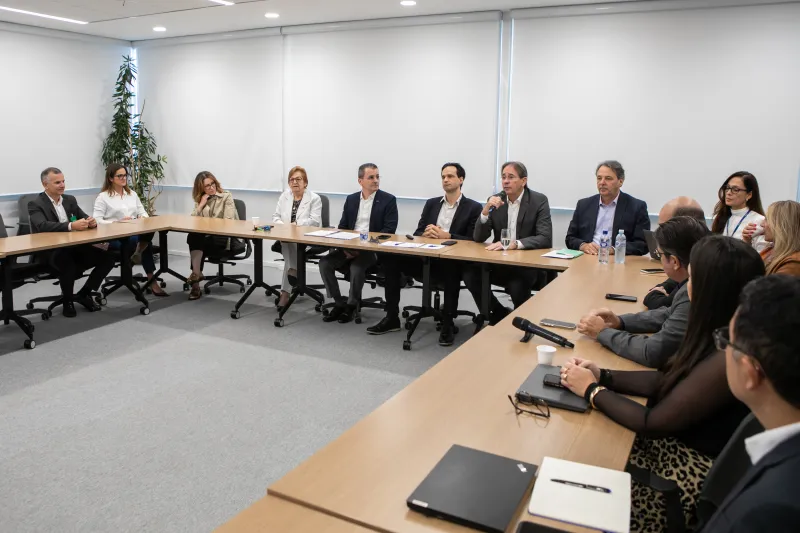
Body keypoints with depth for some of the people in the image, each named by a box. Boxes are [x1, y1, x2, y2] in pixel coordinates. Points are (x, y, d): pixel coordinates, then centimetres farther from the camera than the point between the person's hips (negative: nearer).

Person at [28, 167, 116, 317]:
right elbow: (43, 226, -24)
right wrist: (71, 226, -39)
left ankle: (84, 293, 3)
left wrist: (91, 221, -16)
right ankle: (67, 299, -11)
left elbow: (85, 218, 11)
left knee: (107, 258, -12)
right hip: (50, 251, -6)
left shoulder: (70, 200, 14)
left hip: (75, 246, 6)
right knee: (68, 263, -38)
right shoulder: (35, 204, -6)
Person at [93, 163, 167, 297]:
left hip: (135, 233, 5)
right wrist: (117, 222, -19)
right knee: (145, 240, -36)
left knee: (148, 233, -35)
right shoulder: (103, 197, 1)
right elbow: (97, 221, -7)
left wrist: (143, 218, -5)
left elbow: (143, 213, 20)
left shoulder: (132, 194, 19)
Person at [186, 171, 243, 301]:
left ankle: (196, 273, -22)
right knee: (192, 237, -31)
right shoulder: (199, 199, 17)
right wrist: (201, 204, -2)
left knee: (195, 240, -30)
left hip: (225, 237, -4)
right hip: (206, 236, 4)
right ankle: (196, 273, -36)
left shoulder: (226, 196, 1)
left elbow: (229, 221, -10)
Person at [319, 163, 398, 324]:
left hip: (373, 249, -5)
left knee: (356, 267, -32)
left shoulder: (388, 200, -2)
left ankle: (351, 305, -8)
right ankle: (339, 303, -3)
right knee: (324, 263, -17)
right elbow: (342, 227, 12)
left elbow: (389, 229, -10)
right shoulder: (351, 199, 12)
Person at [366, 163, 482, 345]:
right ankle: (392, 317, -10)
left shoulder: (473, 207, 4)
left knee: (452, 270, -40)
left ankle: (448, 324, -23)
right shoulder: (431, 203, 18)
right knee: (390, 258, -18)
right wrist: (426, 234, -11)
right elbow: (417, 233, 14)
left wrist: (446, 236, -19)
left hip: (452, 261, -4)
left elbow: (473, 240, -6)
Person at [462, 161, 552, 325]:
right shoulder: (495, 201, 3)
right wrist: (486, 210, -18)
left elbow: (546, 239, -17)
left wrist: (514, 244, -31)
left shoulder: (539, 201, -7)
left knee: (517, 286, -33)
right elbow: (478, 238, -1)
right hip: (499, 262, 4)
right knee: (470, 274, -21)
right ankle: (500, 315, 0)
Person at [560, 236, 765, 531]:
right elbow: (667, 380, 7)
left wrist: (592, 390, -12)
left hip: (692, 471, -8)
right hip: (674, 444, 8)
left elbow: (652, 423, -25)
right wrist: (603, 376, -3)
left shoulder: (729, 358, -31)